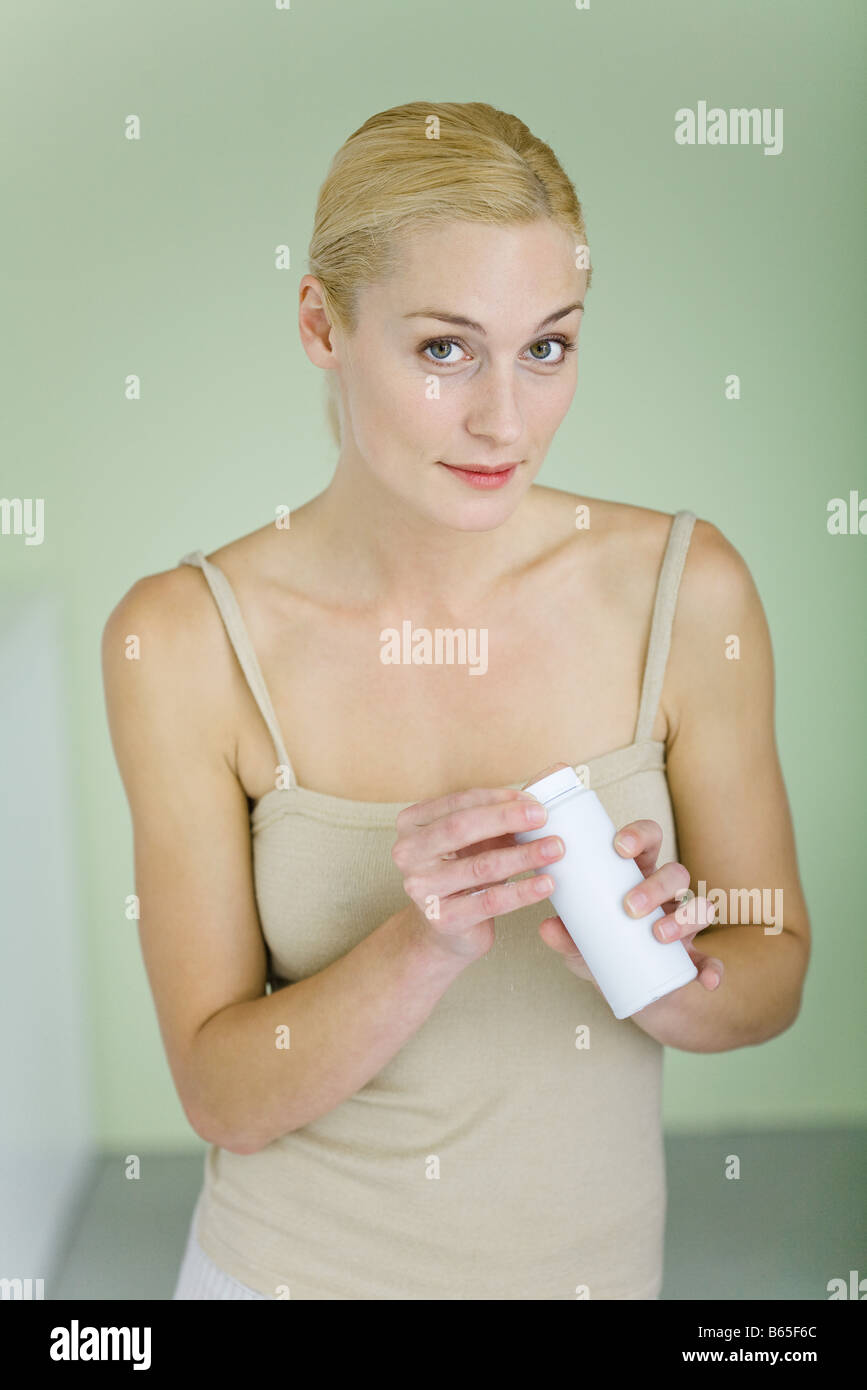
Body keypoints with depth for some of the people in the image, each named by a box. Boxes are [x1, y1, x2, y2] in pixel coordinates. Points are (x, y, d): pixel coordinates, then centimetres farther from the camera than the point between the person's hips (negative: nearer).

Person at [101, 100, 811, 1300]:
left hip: (588, 1260, 1)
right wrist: (428, 945, -31)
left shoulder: (685, 589, -15)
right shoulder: (185, 637, -17)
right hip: (292, 1258, -1)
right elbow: (224, 1096, -15)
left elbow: (775, 972, -5)